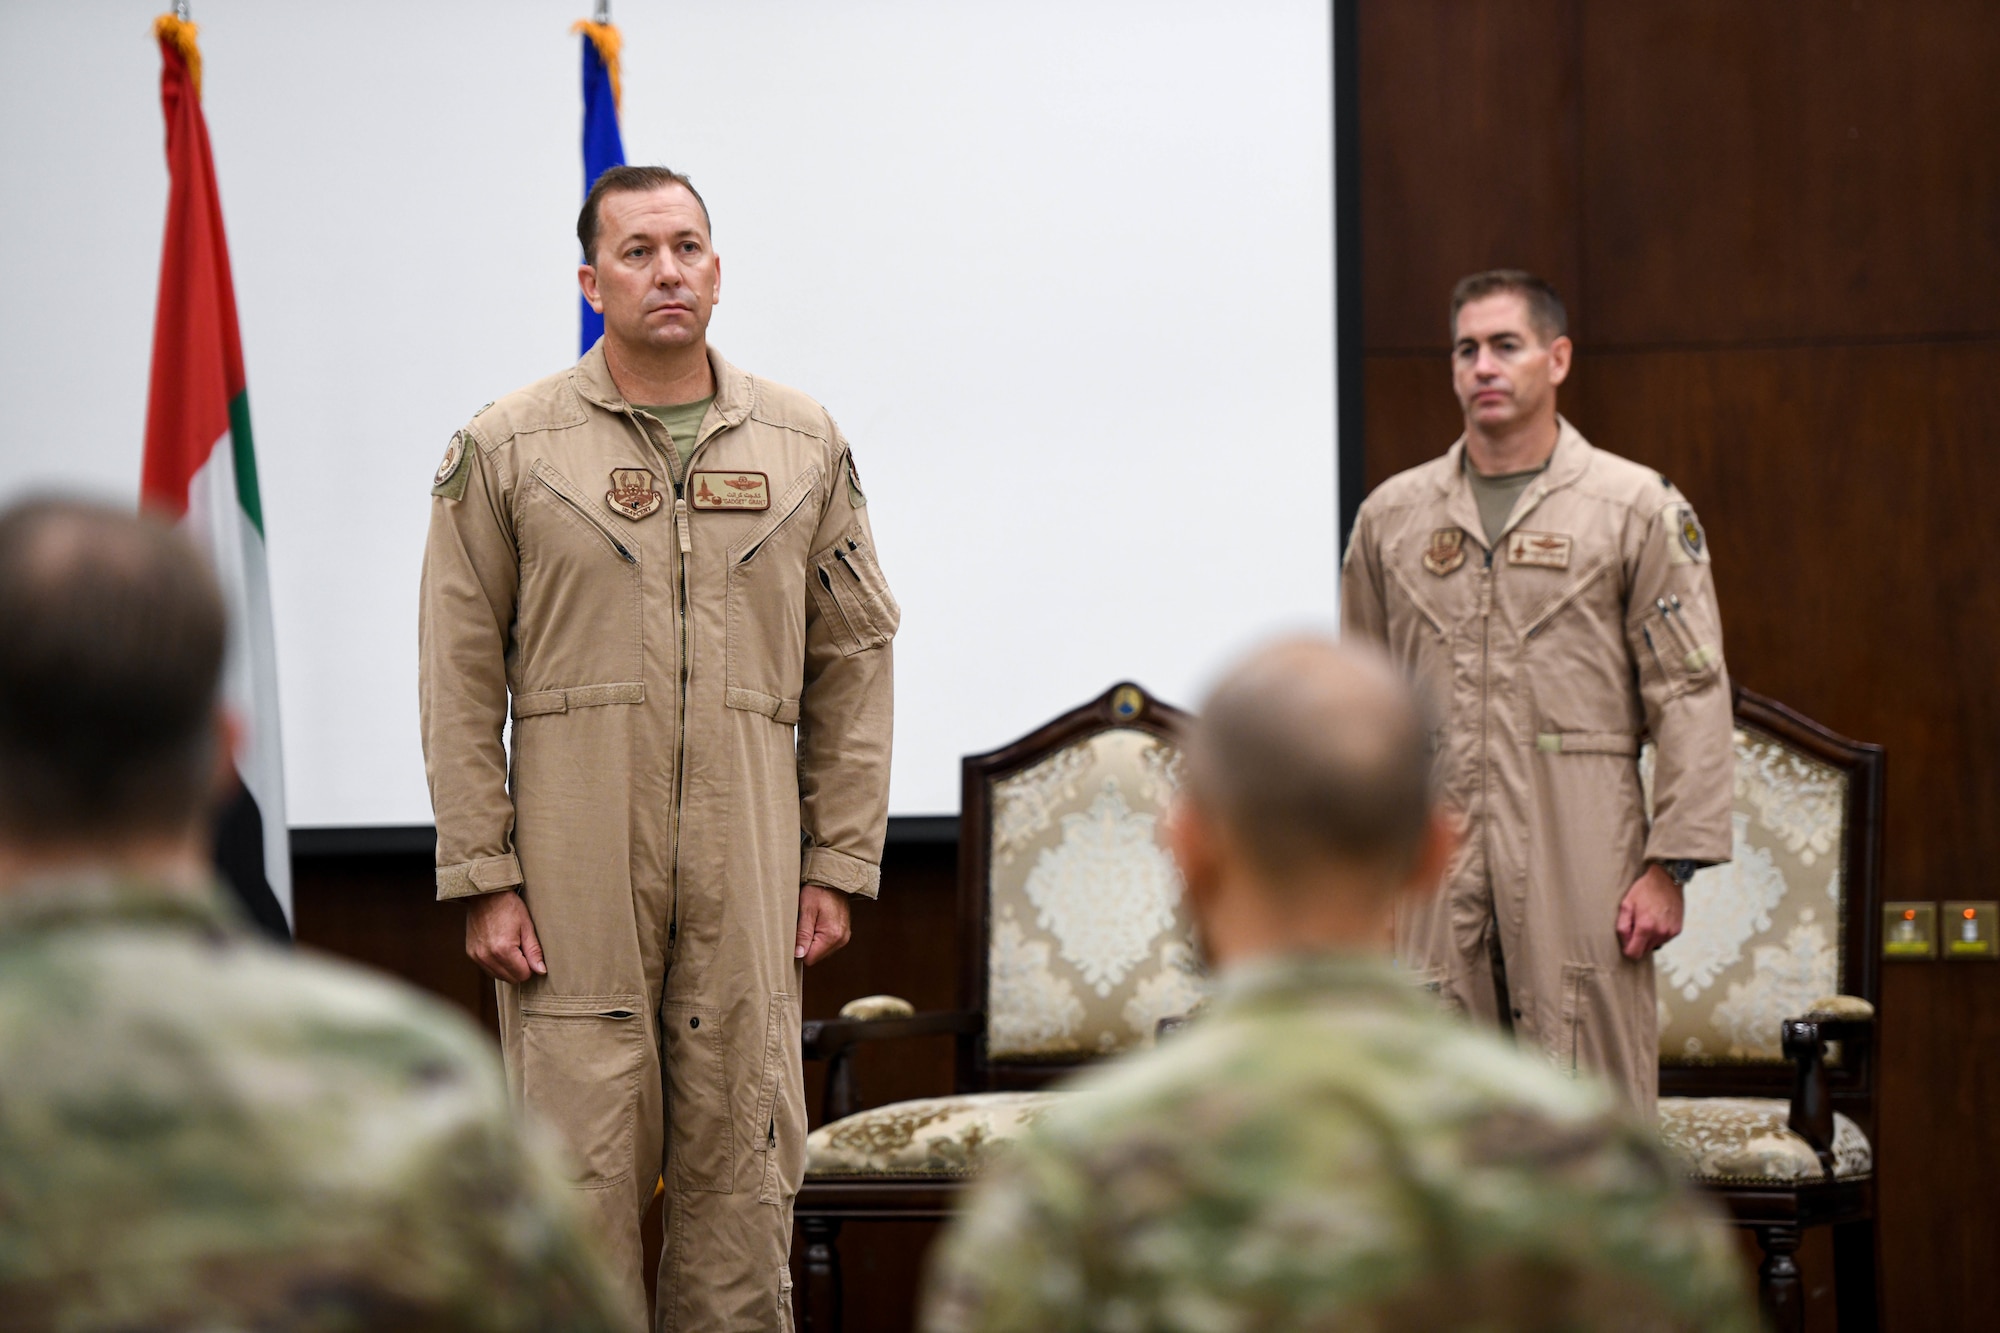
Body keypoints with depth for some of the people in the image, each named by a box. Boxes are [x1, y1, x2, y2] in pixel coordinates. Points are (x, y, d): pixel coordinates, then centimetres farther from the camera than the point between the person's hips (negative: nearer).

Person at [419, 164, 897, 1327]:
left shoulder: (805, 446, 10)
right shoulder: (507, 448, 3)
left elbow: (853, 664, 11)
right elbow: (461, 682, 2)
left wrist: (838, 866, 5)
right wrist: (484, 880, -4)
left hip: (749, 878, 2)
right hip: (573, 873, -2)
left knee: (743, 1169, 3)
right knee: (581, 1165, -2)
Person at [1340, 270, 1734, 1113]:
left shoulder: (1639, 508, 2)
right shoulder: (1392, 517, 12)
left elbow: (1691, 696, -1)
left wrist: (1669, 864, -8)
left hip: (1582, 860, -3)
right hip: (1434, 862, 3)